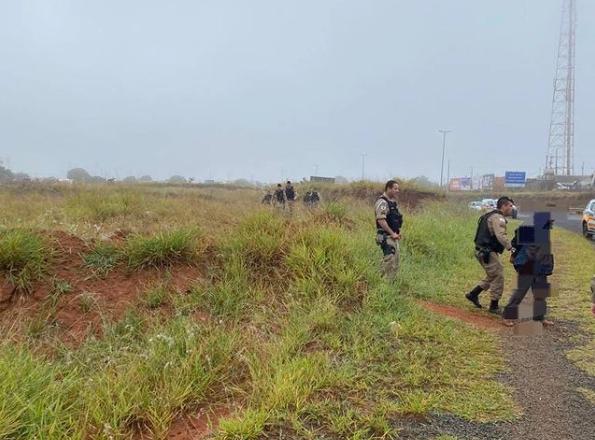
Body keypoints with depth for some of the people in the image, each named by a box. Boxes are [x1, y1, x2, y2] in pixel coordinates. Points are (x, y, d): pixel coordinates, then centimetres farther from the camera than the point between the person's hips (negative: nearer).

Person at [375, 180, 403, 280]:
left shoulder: (393, 202, 14)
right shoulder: (382, 202, -17)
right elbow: (381, 220, -25)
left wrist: (398, 232, 13)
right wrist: (392, 233, -21)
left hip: (393, 236, 10)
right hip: (386, 236, -10)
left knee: (396, 260, 14)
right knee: (390, 260, -10)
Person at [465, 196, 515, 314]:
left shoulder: (492, 216, 19)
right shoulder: (498, 218, -14)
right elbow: (501, 236, -27)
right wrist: (511, 248, -26)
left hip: (484, 252, 11)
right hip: (487, 252, -11)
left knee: (492, 276, 20)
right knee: (498, 277, -4)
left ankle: (473, 294, 23)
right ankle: (494, 306, 5)